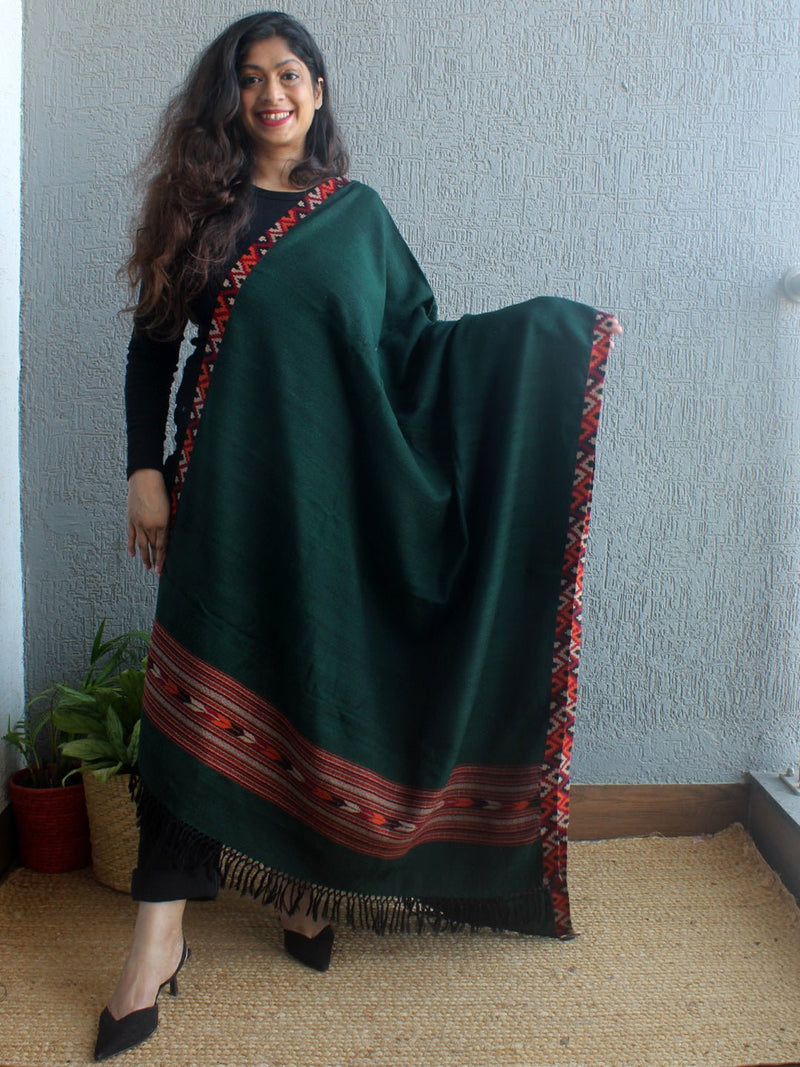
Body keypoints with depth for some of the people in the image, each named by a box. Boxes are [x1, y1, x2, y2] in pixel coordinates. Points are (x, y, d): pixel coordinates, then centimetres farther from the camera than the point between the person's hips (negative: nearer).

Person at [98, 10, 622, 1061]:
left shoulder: (358, 212, 10)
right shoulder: (197, 206, 8)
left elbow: (417, 342, 7)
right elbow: (151, 346, 7)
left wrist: (543, 332, -1)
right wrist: (146, 471, -2)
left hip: (334, 491, 1)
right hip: (226, 490, -1)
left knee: (322, 683, 5)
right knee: (206, 694, -5)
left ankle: (309, 885, 22)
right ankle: (160, 936, 0)